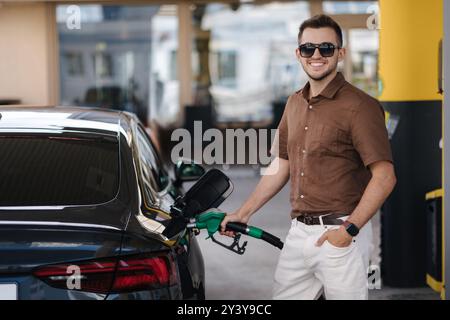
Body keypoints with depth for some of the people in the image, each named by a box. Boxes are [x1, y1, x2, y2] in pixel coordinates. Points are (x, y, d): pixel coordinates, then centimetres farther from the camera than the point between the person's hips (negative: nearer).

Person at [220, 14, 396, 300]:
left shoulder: (359, 106, -10)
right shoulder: (295, 104, 14)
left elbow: (384, 177, -14)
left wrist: (349, 229, -19)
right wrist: (244, 213, 18)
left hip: (340, 235, -7)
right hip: (299, 233, 7)